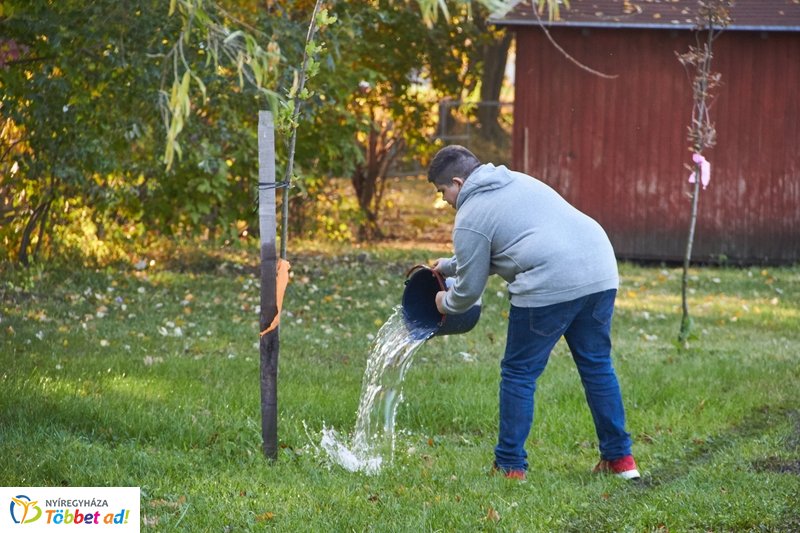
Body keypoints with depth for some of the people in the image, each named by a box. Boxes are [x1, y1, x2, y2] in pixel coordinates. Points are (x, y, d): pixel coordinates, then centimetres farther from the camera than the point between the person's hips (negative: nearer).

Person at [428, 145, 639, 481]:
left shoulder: (470, 219, 2)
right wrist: (451, 265, 45)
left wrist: (446, 304, 29)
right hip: (601, 270, 8)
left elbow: (470, 289, 8)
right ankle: (620, 458, 20)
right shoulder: (518, 181, 26)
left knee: (519, 373, 7)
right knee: (597, 365, 17)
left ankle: (510, 465, 11)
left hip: (550, 286, -8)